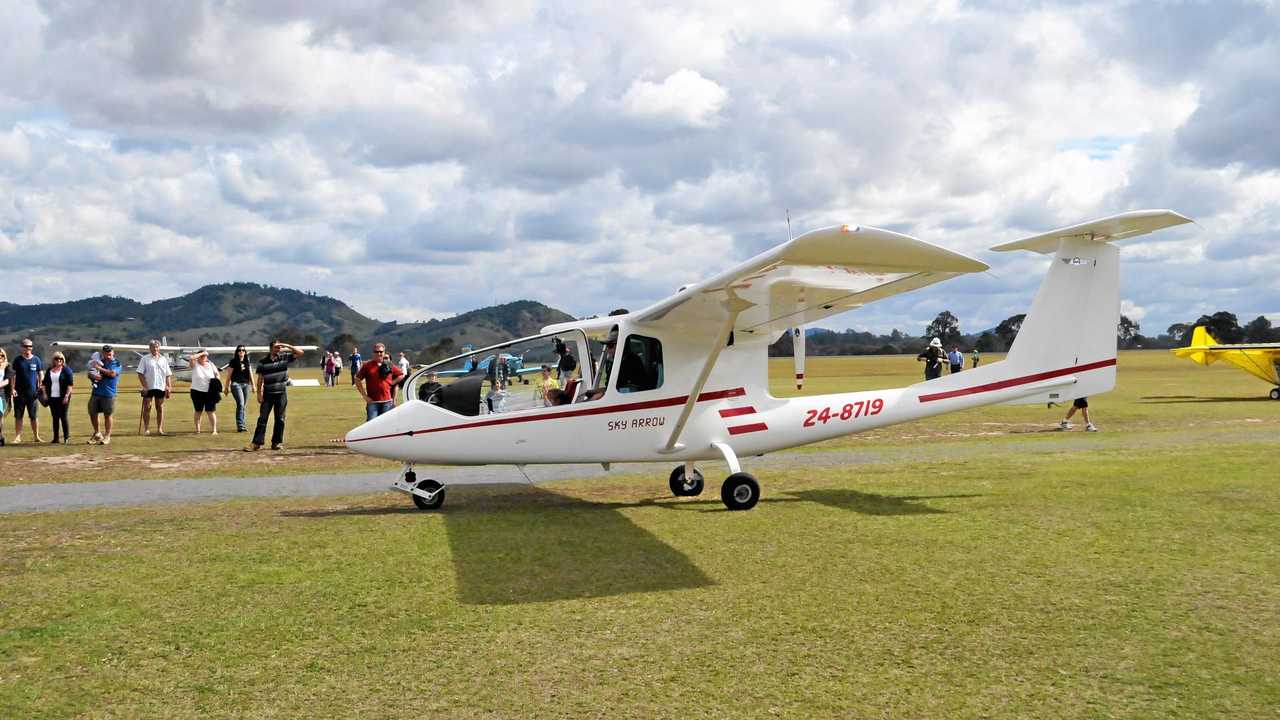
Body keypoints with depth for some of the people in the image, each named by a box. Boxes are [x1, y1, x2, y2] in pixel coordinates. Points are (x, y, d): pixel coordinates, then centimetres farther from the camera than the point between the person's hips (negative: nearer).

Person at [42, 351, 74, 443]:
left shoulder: (66, 370, -3)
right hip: (52, 398, 5)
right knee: (54, 418, 7)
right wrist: (45, 393, 6)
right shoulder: (49, 370, 12)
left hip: (63, 398, -5)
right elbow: (44, 383, 18)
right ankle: (56, 438, 11)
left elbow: (70, 384, -8)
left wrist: (67, 396, -15)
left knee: (63, 417, -4)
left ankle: (66, 437, 4)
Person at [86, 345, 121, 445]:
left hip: (108, 394, -4)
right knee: (92, 414, 8)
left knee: (107, 415, 1)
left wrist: (100, 368, -11)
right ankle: (97, 433, 26)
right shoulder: (100, 362, 14)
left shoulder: (116, 364, 2)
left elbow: (112, 373, -16)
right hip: (96, 392, 5)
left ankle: (107, 436, 11)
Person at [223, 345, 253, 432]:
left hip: (245, 384, 5)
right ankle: (240, 425, -19)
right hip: (236, 384, -5)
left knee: (244, 405, 7)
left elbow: (250, 373, 18)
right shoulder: (233, 361, -1)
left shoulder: (247, 361, 12)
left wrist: (253, 385, 18)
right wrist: (226, 387, 1)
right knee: (240, 404, -17)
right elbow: (229, 375, 1)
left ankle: (242, 424, 15)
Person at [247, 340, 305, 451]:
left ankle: (276, 442, 13)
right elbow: (260, 379, 1)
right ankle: (257, 443, -3)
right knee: (262, 418, -3)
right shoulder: (263, 362, 0)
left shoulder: (285, 357, 2)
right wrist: (259, 394, -5)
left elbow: (300, 353, -2)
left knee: (280, 419, 4)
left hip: (281, 393, 1)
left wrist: (287, 346, -10)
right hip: (268, 393, -1)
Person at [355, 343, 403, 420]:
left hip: (387, 401, 3)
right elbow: (358, 380, 3)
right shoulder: (367, 366, 1)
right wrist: (364, 395, -2)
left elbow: (401, 374, 20)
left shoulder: (390, 366, 9)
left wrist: (393, 382, 4)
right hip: (372, 401, -2)